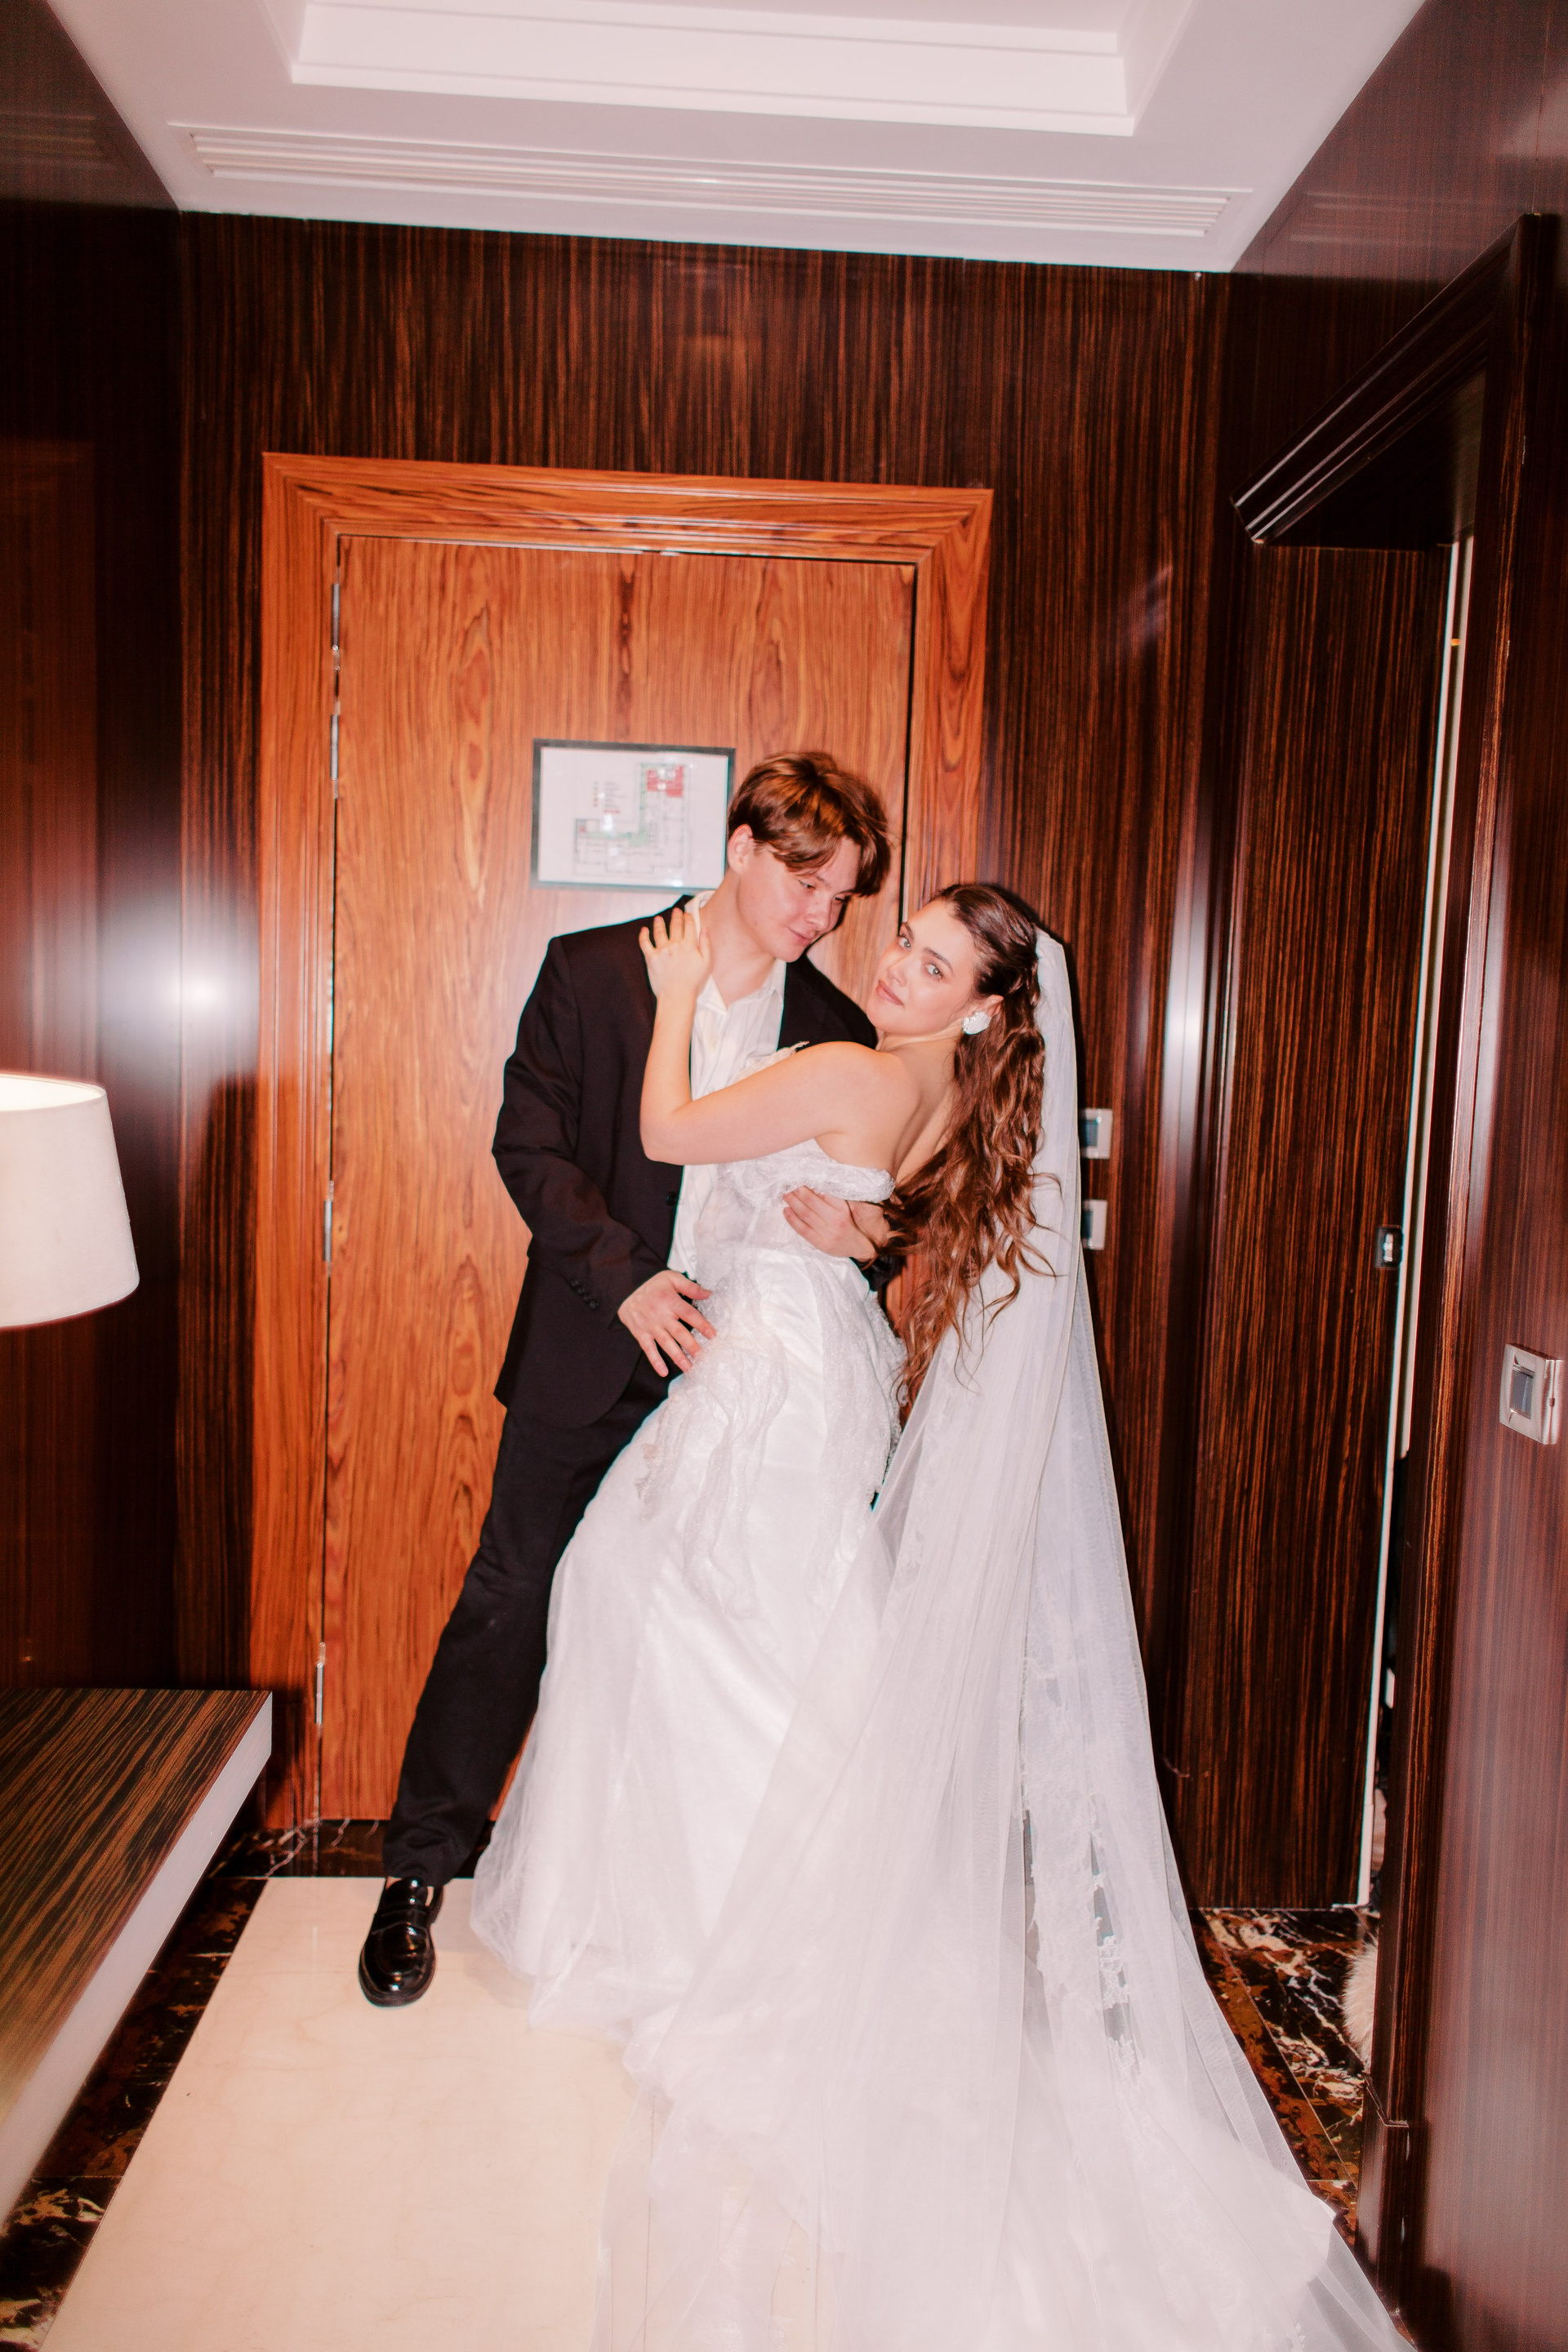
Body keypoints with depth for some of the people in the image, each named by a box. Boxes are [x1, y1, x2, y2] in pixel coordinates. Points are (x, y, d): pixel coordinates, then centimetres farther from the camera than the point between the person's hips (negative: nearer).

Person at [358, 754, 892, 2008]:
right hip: (591, 1362, -2)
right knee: (512, 1601, 5)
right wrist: (626, 1279, -16)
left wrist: (866, 1234, -15)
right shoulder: (592, 969, -2)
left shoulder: (840, 1032, 5)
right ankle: (419, 1872, 22)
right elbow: (530, 1142, -6)